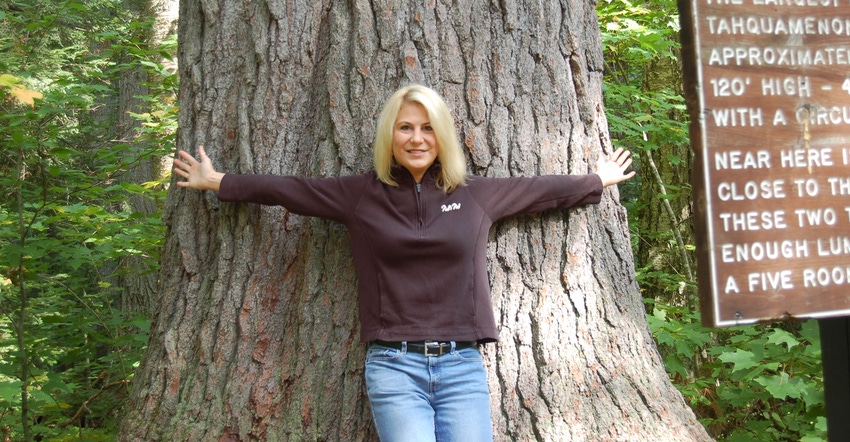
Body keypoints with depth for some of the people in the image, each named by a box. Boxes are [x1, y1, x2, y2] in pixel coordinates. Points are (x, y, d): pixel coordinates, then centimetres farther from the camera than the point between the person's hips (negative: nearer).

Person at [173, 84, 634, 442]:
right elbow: (286, 188, 11)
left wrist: (598, 181, 30)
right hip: (393, 367, -1)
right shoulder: (360, 194, 5)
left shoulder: (477, 194, 9)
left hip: (462, 366, 2)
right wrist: (218, 182, 15)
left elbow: (541, 189, 20)